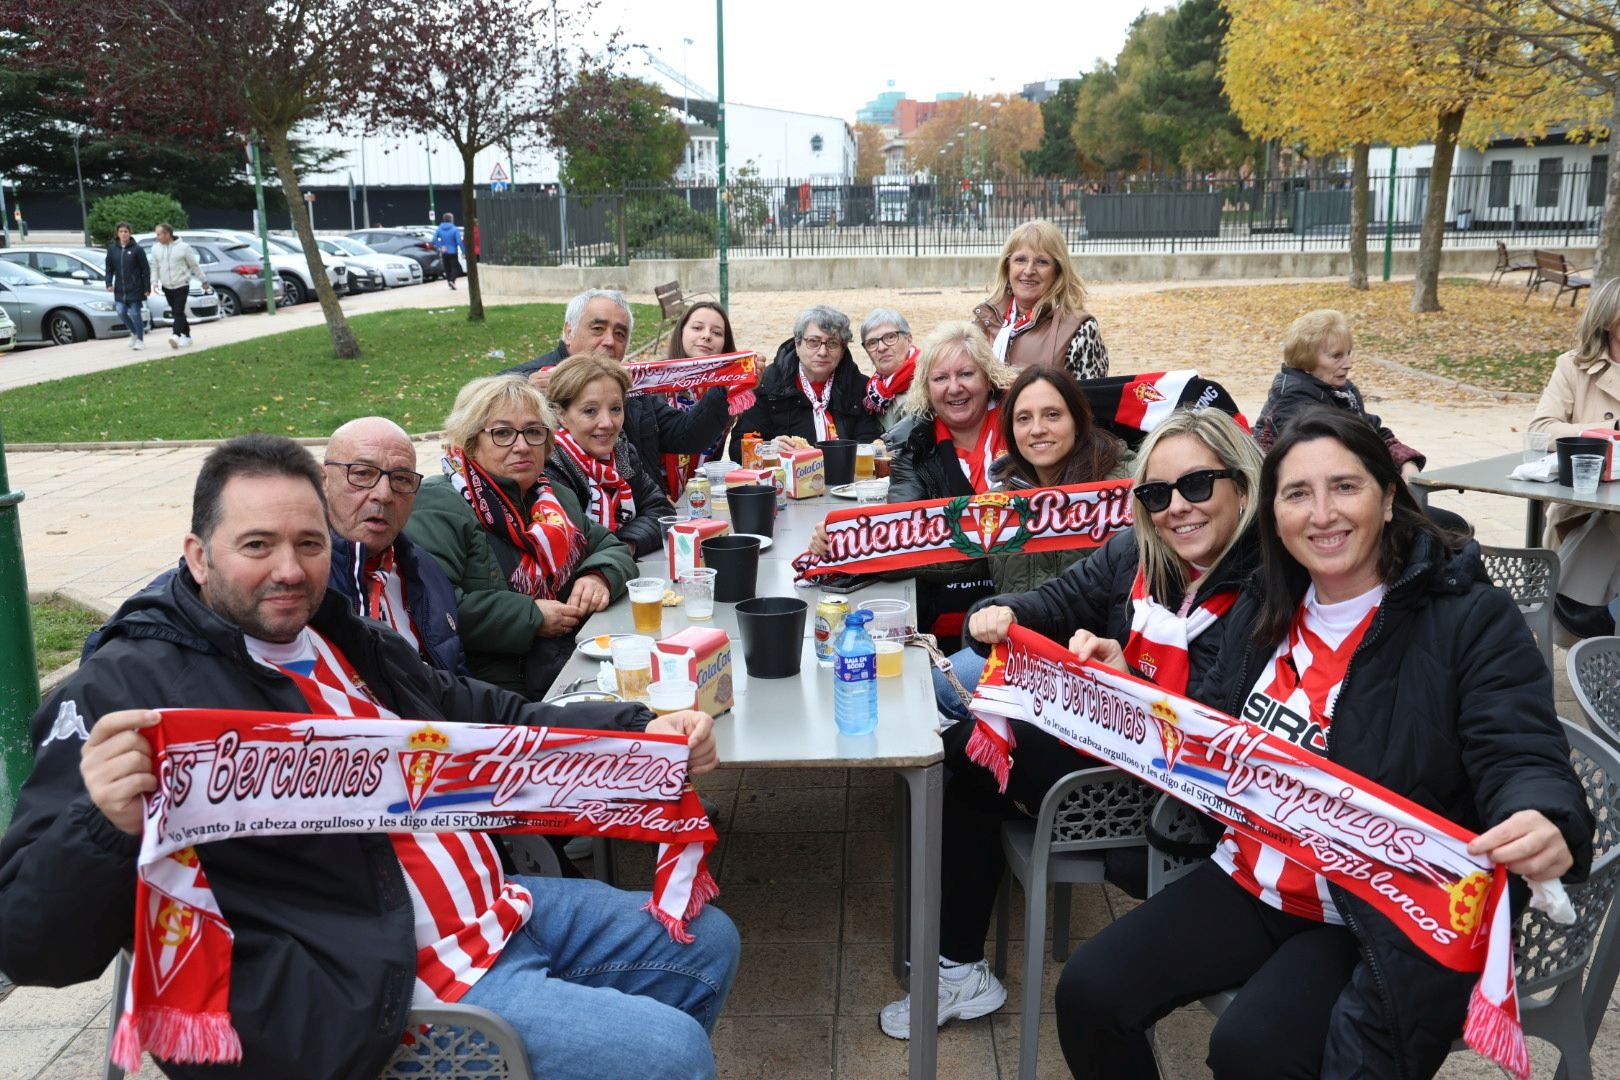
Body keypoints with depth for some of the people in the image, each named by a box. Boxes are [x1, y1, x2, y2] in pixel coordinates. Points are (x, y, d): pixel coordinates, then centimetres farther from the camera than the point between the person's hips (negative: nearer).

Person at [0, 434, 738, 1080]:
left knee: (703, 942, 19)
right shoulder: (128, 690, -12)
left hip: (499, 906, 9)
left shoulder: (344, 640, 12)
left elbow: (496, 719, 20)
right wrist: (106, 826, -39)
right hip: (381, 993, -8)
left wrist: (646, 732, 4)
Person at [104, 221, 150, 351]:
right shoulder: (112, 249, 5)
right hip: (119, 289, 4)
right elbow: (109, 268, 11)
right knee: (121, 312, 0)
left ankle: (140, 339, 12)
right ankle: (134, 332, 25)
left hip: (135, 289, -4)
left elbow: (145, 270, -3)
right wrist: (109, 284, 0)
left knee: (134, 313, -2)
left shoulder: (137, 249, -5)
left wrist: (147, 287, -6)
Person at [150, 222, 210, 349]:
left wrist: (204, 281, 6)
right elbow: (155, 267, 11)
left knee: (179, 312, -16)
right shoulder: (156, 248, 5)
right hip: (167, 286, 5)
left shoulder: (183, 247, -6)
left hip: (182, 285, -5)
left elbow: (194, 265, 1)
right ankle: (186, 335, 19)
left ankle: (176, 336, -27)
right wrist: (155, 282, -3)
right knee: (176, 313, 9)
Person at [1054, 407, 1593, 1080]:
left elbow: (1523, 761, -18)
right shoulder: (1264, 609, 7)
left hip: (1388, 916, -5)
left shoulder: (1470, 616, -11)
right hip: (1249, 880, 6)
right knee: (1090, 992, -6)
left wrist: (1543, 826, -42)